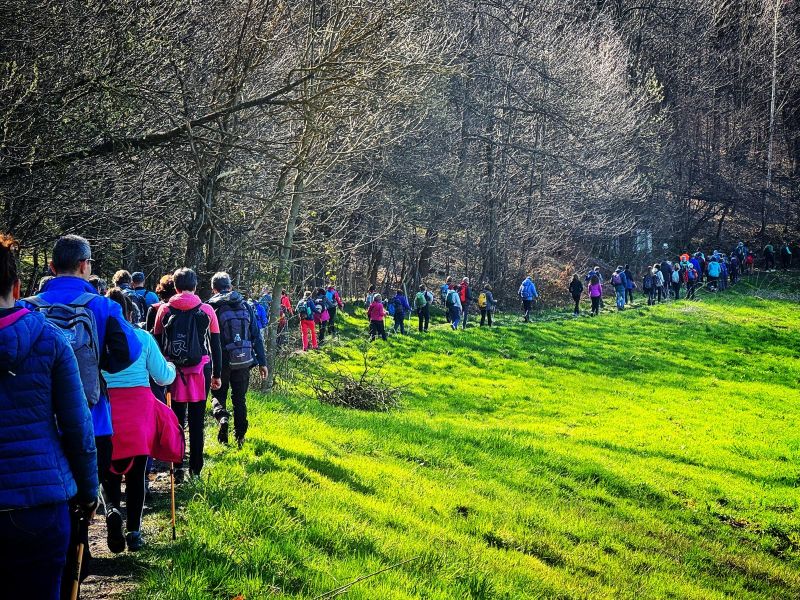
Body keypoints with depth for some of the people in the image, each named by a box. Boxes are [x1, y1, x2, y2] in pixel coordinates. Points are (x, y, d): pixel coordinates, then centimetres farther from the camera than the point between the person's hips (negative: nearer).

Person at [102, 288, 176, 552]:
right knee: (136, 472, 9)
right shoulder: (143, 338, 0)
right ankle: (134, 531, 11)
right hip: (139, 409, 0)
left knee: (108, 468, 12)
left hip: (105, 408, 0)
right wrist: (171, 367, 26)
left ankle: (112, 508, -17)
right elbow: (163, 377, 6)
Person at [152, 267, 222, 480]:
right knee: (197, 421, 7)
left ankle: (177, 468, 9)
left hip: (173, 371, 0)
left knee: (176, 419, 9)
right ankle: (195, 469, 12)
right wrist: (217, 374, 11)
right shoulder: (206, 311, -1)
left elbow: (157, 341, 3)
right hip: (201, 371, 0)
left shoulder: (164, 310, 0)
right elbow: (216, 345, 3)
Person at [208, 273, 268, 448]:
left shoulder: (212, 308, -7)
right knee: (240, 398, 15)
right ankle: (240, 436, 15)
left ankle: (222, 417, -12)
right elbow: (257, 337, 5)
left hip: (221, 361, -3)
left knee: (218, 395, 16)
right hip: (243, 361, 3)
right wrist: (262, 362, 9)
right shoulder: (246, 306, 4)